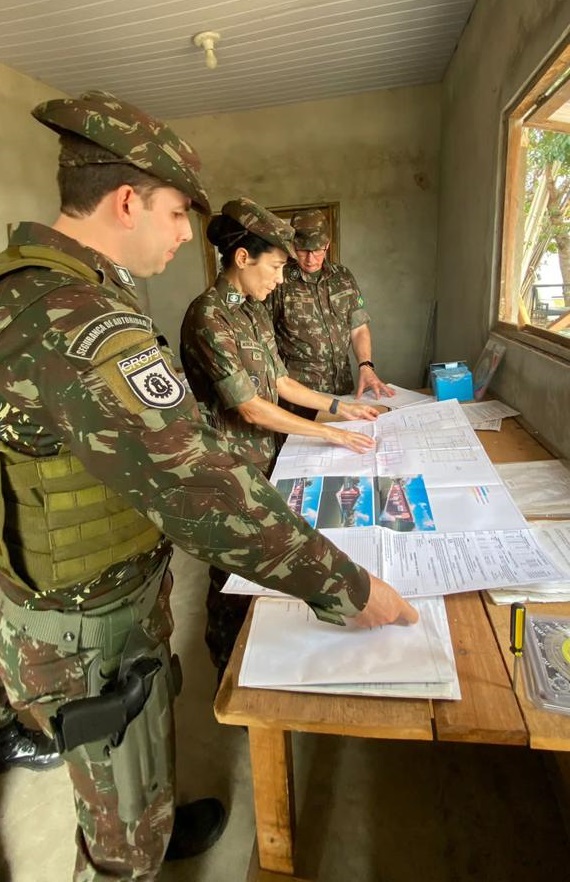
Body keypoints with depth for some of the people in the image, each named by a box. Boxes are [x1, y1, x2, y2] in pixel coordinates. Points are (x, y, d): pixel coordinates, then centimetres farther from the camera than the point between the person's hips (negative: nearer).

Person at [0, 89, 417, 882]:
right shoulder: (77, 323, -31)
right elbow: (207, 496, -34)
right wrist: (349, 589, -22)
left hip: (100, 595, 9)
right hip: (89, 634, -9)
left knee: (144, 751, 35)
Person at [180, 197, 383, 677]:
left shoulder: (255, 310, 8)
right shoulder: (208, 316, -21)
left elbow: (278, 381, 13)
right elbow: (251, 408, -23)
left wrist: (339, 405, 10)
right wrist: (330, 433, -18)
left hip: (266, 458, 8)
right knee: (234, 575, 10)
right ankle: (229, 675, 36)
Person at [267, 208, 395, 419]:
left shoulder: (343, 277, 7)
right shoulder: (279, 282, -8)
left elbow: (359, 328, 8)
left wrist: (366, 367, -7)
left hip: (343, 387, 5)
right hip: (298, 392, -4)